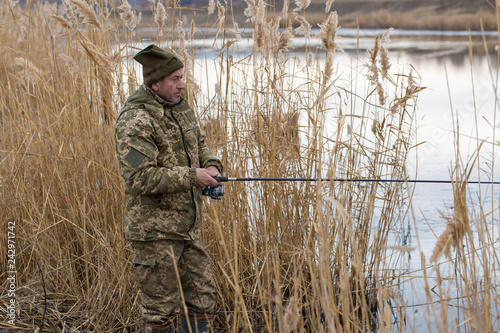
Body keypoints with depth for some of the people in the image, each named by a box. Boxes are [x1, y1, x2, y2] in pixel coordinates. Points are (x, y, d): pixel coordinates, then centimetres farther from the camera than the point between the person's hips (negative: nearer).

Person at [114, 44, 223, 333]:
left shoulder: (181, 108, 9)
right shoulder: (135, 121, -19)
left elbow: (199, 144, 24)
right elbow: (140, 177, -27)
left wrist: (211, 165, 2)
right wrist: (191, 176, -23)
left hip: (188, 227, 8)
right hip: (155, 230, -8)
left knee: (202, 295, 14)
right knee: (161, 306, 2)